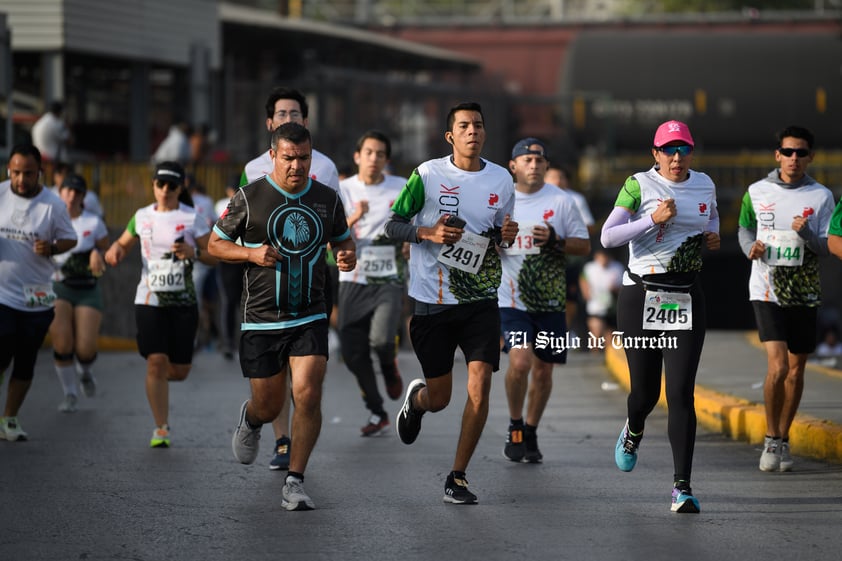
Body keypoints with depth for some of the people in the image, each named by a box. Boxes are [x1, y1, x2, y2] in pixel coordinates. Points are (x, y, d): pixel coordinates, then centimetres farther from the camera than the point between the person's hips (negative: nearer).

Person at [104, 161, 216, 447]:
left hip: (183, 302, 0)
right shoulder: (142, 216, 7)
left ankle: (158, 380, 40)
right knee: (156, 362, -13)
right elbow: (123, 244, 22)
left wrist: (193, 252, -20)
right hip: (150, 300, 0)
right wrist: (114, 251, -1)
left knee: (179, 371, 2)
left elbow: (214, 256, -1)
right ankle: (161, 429, -5)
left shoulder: (192, 218, 0)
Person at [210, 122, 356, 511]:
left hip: (310, 318, 1)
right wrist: (251, 253, -15)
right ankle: (250, 421, 45)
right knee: (269, 407, 6)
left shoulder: (327, 199, 4)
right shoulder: (249, 198, -5)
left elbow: (342, 239, 20)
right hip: (261, 320, -1)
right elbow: (215, 243, 3)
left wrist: (347, 257, -4)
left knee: (308, 395, -15)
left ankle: (295, 483, -5)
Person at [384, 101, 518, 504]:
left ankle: (457, 478, -2)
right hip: (433, 300, -2)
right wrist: (428, 233, -19)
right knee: (439, 398, 5)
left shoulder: (501, 179, 6)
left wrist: (506, 235, -3)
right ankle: (416, 399, 45)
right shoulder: (427, 175, -4)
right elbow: (392, 226, -1)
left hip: (481, 298, 2)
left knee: (480, 382, -14)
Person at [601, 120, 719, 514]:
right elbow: (607, 237, -12)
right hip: (640, 296, -2)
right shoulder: (639, 185, -5)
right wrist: (654, 219, -21)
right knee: (645, 390, 5)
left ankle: (682, 487, -7)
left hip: (686, 299, 2)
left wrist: (713, 235, 7)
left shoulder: (704, 185, 8)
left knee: (681, 393, -8)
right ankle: (633, 431, 44)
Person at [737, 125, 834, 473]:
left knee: (796, 371, 8)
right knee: (777, 367, -15)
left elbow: (828, 248, -2)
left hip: (805, 294, 2)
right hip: (767, 291, -2)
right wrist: (751, 246, -6)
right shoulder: (757, 192, 1)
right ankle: (771, 439, 0)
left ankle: (783, 440, 24)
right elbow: (745, 228, 16)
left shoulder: (821, 196, 0)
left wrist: (806, 234, -23)